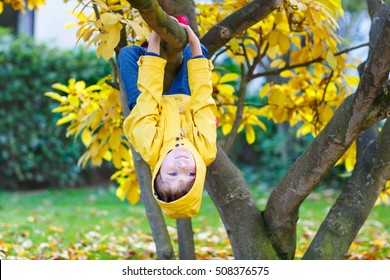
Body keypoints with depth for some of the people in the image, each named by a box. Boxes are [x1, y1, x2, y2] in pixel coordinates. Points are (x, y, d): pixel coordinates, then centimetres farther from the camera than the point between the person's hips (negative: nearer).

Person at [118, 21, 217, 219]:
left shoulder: (151, 150, -50)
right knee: (193, 49, 5)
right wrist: (194, 43, -38)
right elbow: (202, 100, -41)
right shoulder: (205, 151, -47)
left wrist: (154, 43, -40)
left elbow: (149, 98, -45)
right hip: (186, 101, 1)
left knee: (128, 52, 4)